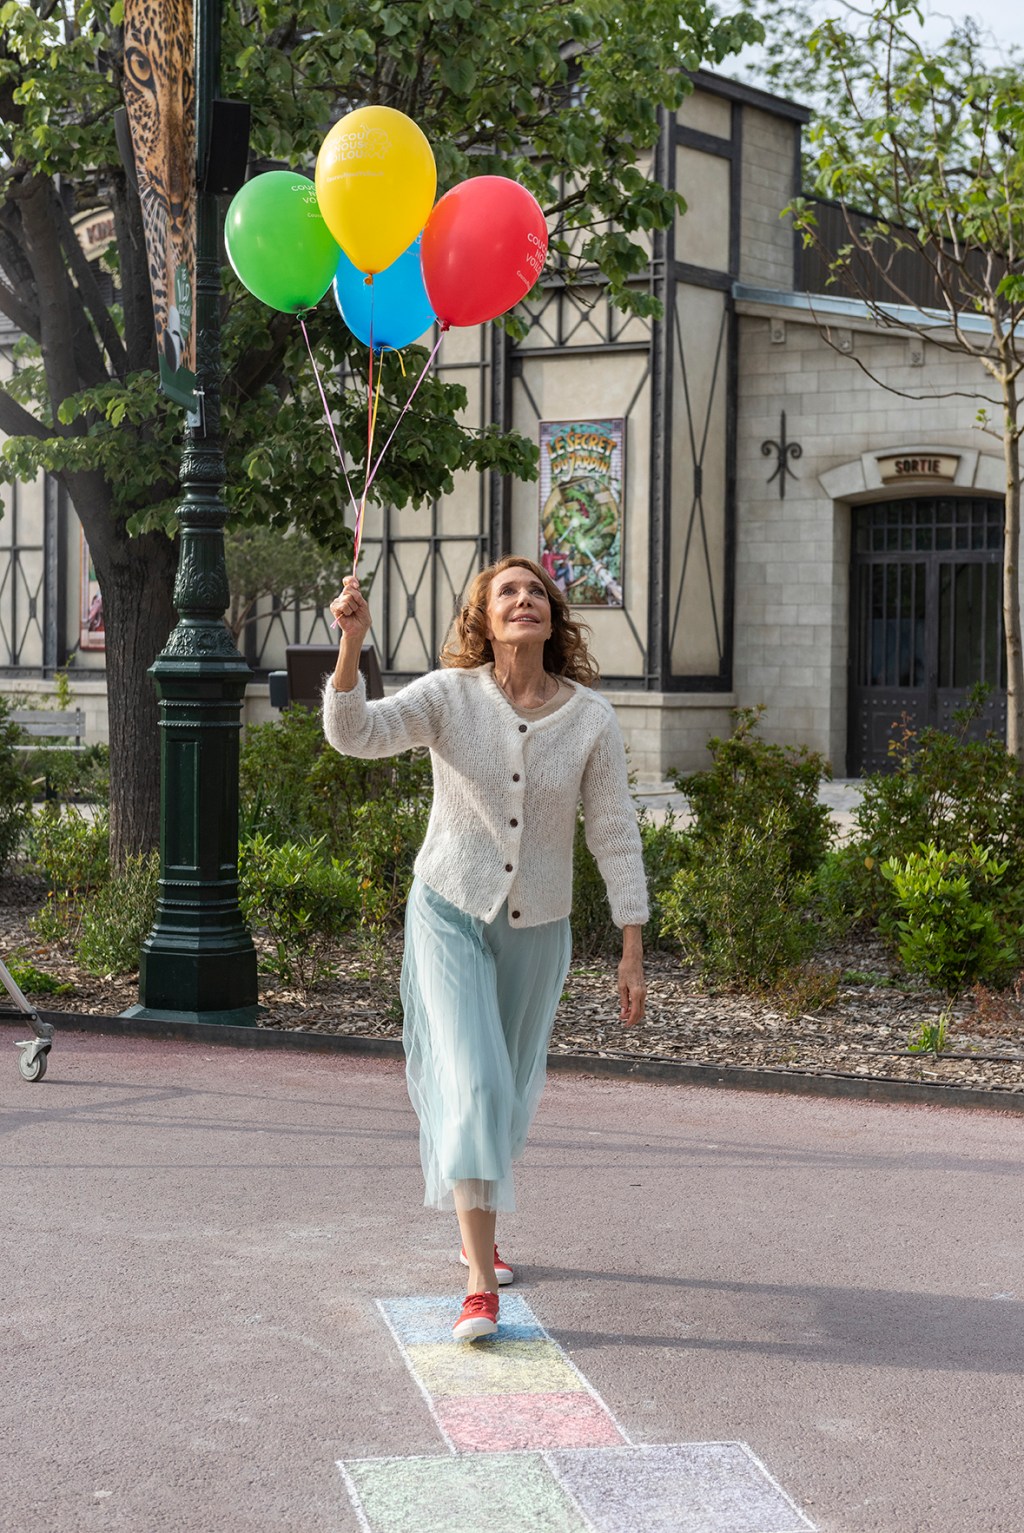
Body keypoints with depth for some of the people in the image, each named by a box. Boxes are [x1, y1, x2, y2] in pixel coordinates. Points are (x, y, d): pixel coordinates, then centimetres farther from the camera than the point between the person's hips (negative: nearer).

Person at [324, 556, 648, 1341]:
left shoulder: (591, 718, -7)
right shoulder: (451, 696, -10)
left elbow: (616, 836, -4)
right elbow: (356, 732, -23)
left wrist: (633, 952, -6)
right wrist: (352, 644, -39)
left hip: (537, 928, 3)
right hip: (451, 914, -3)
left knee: (512, 1089, 17)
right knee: (470, 1084, -15)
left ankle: (479, 1232, 41)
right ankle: (481, 1284, -16)